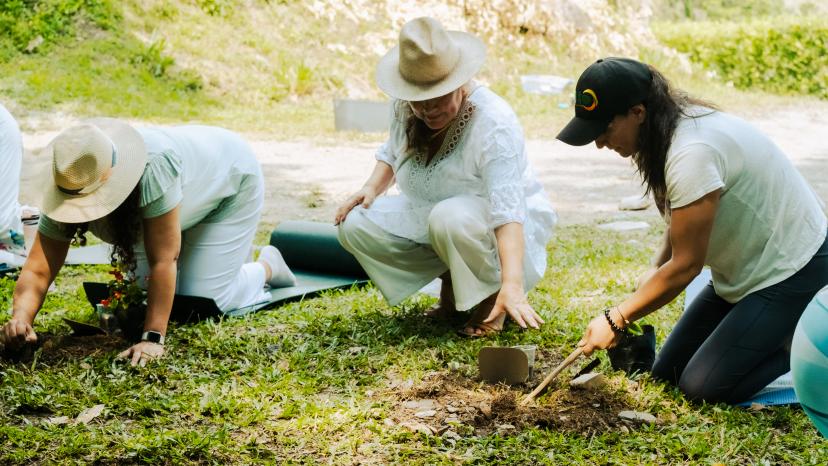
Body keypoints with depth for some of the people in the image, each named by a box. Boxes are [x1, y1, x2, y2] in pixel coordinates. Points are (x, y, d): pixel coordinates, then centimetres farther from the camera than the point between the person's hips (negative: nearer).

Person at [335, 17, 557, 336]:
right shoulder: (406, 108, -10)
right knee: (355, 225, -13)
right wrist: (372, 188, -8)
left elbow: (507, 213, -40)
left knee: (451, 218, -39)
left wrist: (512, 286, -51)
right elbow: (392, 152, 14)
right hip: (426, 217, 7)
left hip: (496, 231, -7)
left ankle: (493, 293, -10)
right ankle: (450, 281, 3)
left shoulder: (494, 124, -30)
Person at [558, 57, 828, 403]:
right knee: (666, 373, 7)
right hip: (746, 269, 9)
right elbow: (679, 223, 9)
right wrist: (655, 269, -9)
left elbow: (685, 265, -24)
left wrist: (617, 320, -15)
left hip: (791, 271, -9)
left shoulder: (692, 154, -31)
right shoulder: (673, 125, -2)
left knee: (702, 387, -15)